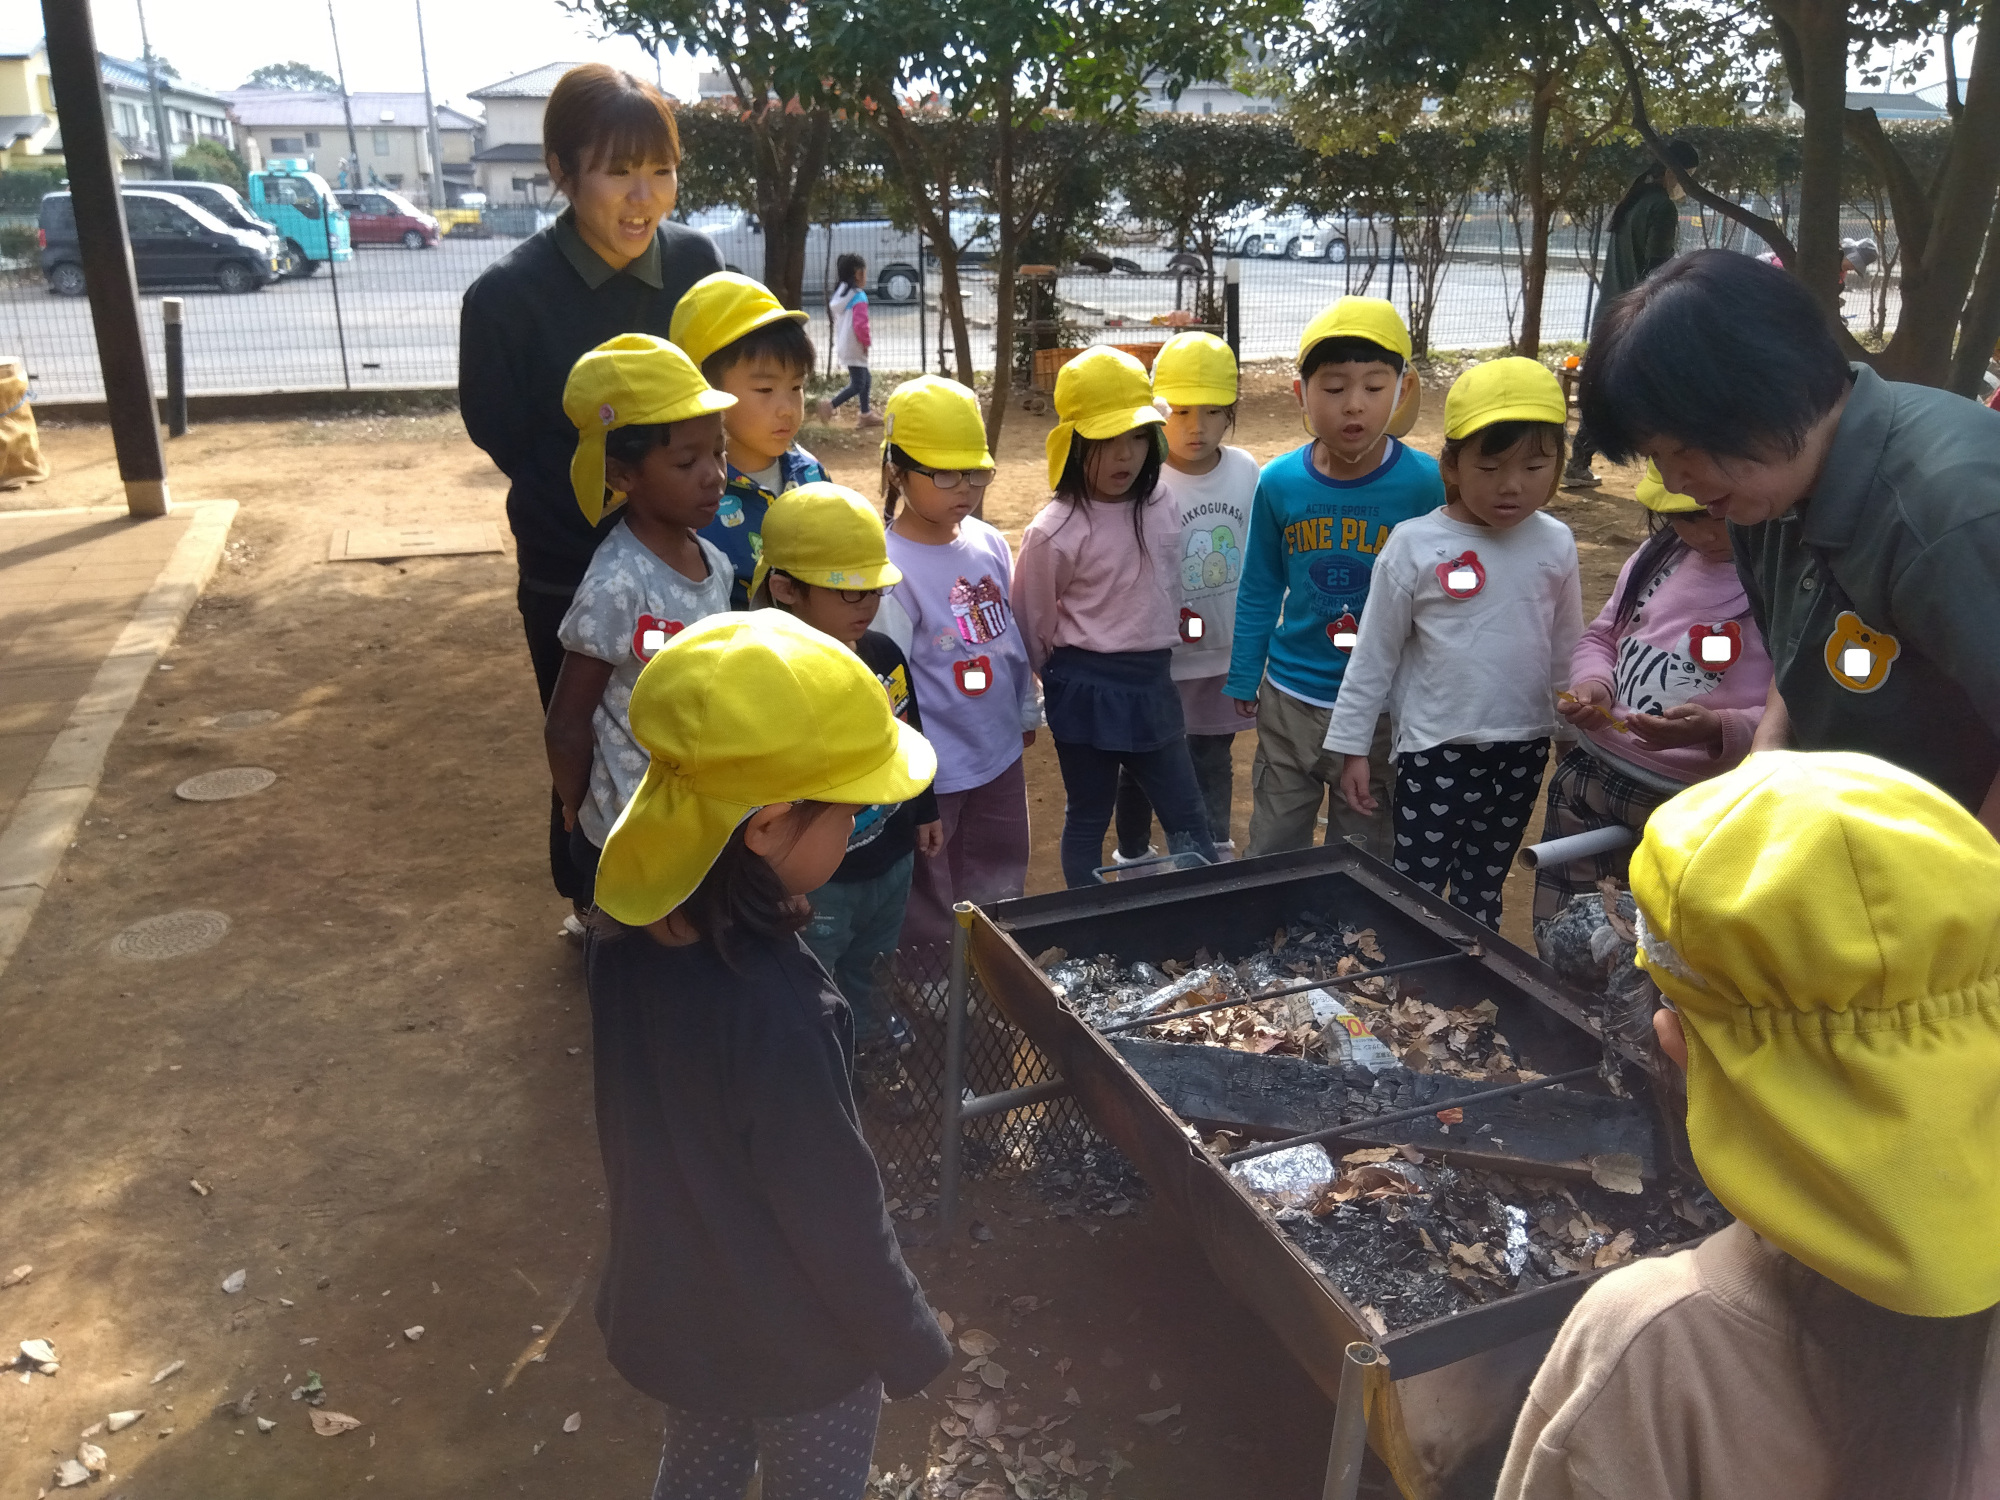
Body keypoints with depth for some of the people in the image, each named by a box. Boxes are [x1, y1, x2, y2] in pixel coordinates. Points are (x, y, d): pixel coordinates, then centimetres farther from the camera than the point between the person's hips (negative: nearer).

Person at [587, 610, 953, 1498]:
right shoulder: (775, 1016, -40)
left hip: (667, 1306, 6)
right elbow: (836, 1218, -24)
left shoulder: (626, 925, -18)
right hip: (794, 1343, -6)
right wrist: (910, 1345, -8)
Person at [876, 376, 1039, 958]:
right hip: (933, 773, -7)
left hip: (1001, 757, 7)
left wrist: (1028, 709, 22)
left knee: (1000, 898, 23)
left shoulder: (989, 543, 1)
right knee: (931, 920, 10)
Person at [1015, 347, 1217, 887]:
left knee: (1188, 817, 10)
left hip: (1154, 681, 5)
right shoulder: (1055, 531, -17)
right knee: (1088, 817, 12)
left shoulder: (1163, 504, -1)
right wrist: (1065, 675, 7)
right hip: (1087, 690, -5)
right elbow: (1032, 624, -5)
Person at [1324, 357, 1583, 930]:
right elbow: (1373, 655, -6)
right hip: (1437, 749, -3)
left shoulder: (1556, 544, -2)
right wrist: (1352, 746, -5)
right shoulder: (1415, 545, -12)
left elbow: (1567, 651, 10)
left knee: (1482, 893, 18)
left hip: (1525, 748, 4)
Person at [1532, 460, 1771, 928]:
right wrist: (1592, 685, -3)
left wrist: (1719, 729, -31)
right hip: (1588, 775, 6)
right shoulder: (1659, 554, 9)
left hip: (1693, 806, -6)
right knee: (1555, 930, 18)